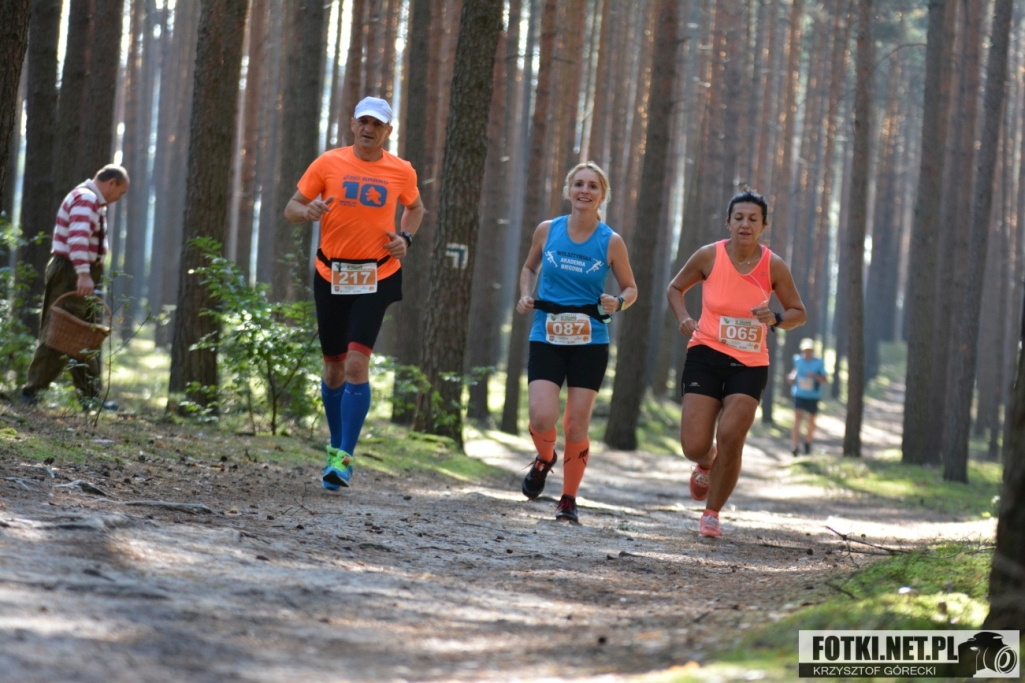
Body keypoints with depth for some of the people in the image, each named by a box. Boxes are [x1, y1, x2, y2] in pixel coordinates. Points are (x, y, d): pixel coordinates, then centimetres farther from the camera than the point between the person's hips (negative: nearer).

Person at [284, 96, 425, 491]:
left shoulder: (401, 172, 2)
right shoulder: (329, 163, 0)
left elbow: (415, 207, 22)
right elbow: (292, 208, 4)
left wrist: (405, 238, 3)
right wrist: (308, 211, -19)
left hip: (376, 278, -1)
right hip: (331, 276, 2)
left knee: (357, 362, -16)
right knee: (334, 366, 9)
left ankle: (344, 458, -16)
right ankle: (336, 446, 29)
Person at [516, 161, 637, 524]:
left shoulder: (611, 242, -4)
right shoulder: (547, 231, 0)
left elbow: (630, 288, 8)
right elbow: (529, 267, 18)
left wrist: (618, 302, -14)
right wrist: (525, 294, -1)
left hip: (590, 343, -1)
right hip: (546, 338, 1)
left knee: (577, 426, -1)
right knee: (542, 417, -15)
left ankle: (568, 500, 14)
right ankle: (545, 458, 20)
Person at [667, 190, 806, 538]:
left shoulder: (774, 267, -4)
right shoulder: (709, 256, -5)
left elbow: (799, 313, 6)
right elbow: (675, 288, 12)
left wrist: (776, 319, -16)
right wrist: (684, 319, -8)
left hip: (750, 365, 0)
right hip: (706, 355, 0)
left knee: (731, 438, -15)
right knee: (694, 446, -9)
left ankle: (712, 513, 6)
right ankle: (706, 463, 32)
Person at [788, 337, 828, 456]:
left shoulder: (819, 363, -6)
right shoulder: (798, 359, 1)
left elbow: (826, 380, -7)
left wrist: (814, 376, -23)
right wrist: (792, 377, 3)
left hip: (813, 396, 0)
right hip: (799, 394, 0)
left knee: (811, 421, 12)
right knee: (797, 417, -16)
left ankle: (808, 443, 34)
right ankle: (796, 446, -21)